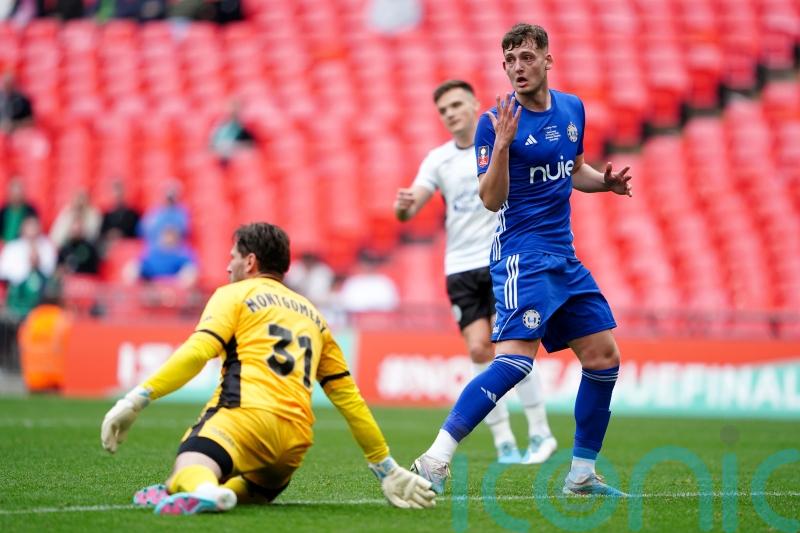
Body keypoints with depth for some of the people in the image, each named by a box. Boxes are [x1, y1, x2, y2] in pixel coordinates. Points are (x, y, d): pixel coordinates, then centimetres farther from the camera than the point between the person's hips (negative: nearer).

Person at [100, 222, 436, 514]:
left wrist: (137, 399, -7)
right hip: (296, 437, 5)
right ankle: (227, 491, -13)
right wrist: (386, 468, 32)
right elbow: (348, 397, 28)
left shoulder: (235, 295, 14)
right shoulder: (313, 316, 30)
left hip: (247, 411, -5)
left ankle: (203, 492, -56)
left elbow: (197, 352, -4)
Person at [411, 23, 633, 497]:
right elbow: (492, 200, -16)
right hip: (522, 252, -7)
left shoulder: (573, 108, 10)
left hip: (564, 255, 7)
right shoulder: (495, 121, -10)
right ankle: (434, 463, -25)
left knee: (604, 358, 6)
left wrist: (605, 181, 5)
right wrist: (502, 145, -29)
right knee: (516, 359, -23)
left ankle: (582, 475, 18)